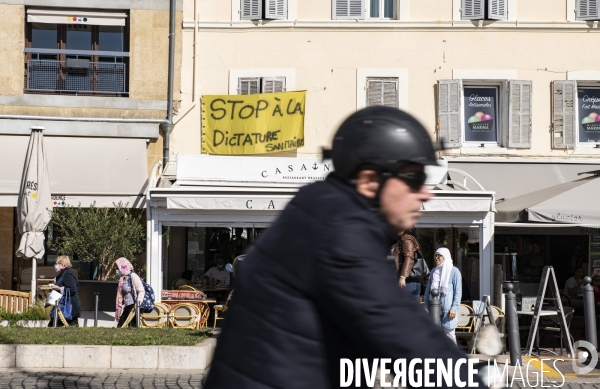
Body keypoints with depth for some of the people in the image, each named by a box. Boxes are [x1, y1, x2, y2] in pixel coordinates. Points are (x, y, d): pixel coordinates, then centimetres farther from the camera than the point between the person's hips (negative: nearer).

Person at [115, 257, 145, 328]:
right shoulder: (122, 278, 17)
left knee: (132, 326, -12)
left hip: (133, 306, -9)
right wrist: (119, 311, 19)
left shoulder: (133, 276, -9)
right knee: (120, 326, 6)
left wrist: (138, 302, -27)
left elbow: (142, 291, -14)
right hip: (126, 307, 9)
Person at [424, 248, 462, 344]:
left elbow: (458, 292, -4)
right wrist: (426, 306, 10)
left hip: (447, 310, -5)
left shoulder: (454, 271, -2)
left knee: (449, 334, -3)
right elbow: (428, 290, 19)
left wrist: (454, 308, -12)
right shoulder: (434, 271, 15)